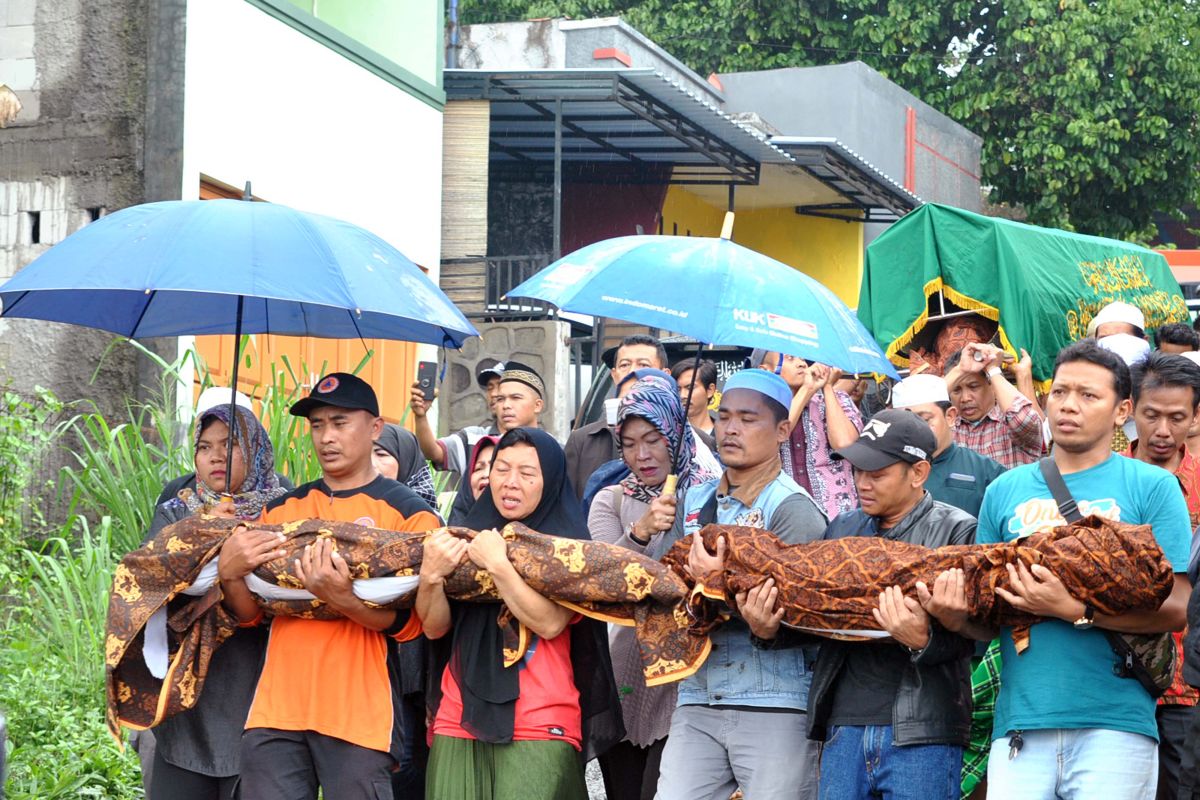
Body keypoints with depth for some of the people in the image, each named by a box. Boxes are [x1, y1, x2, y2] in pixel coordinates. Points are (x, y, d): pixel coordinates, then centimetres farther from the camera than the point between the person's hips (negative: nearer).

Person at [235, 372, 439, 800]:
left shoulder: (409, 512, 2)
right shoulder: (281, 509, 16)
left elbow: (408, 622, -6)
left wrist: (343, 600, -24)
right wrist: (233, 575, -5)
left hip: (359, 712, -4)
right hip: (276, 706, 4)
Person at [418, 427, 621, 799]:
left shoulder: (569, 546, 0)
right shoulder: (469, 538, 11)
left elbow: (550, 623, -14)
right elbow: (435, 627, 5)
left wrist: (497, 563, -17)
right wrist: (431, 576, -13)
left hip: (540, 730, -3)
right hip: (460, 724, 4)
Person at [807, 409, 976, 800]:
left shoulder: (958, 532, -3)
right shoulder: (843, 528, 15)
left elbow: (967, 639, -9)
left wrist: (922, 640, -28)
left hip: (920, 734, -5)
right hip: (844, 724, 5)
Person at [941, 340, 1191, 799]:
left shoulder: (1153, 486, 4)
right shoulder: (1006, 491, 15)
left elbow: (1177, 607, -5)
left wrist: (1077, 611, -16)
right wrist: (959, 618, -5)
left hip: (1115, 724, -3)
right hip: (1020, 724, 3)